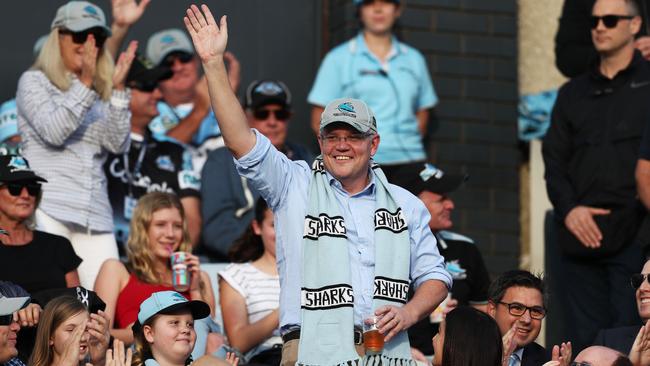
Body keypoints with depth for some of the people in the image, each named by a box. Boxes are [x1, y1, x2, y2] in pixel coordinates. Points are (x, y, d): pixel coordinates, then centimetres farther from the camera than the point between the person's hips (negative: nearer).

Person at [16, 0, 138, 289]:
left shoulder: (100, 92, 22)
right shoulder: (34, 81, 9)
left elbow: (117, 144, 7)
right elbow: (54, 132, -8)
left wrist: (117, 88, 0)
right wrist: (85, 82, -11)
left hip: (95, 213, 5)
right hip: (48, 208, -5)